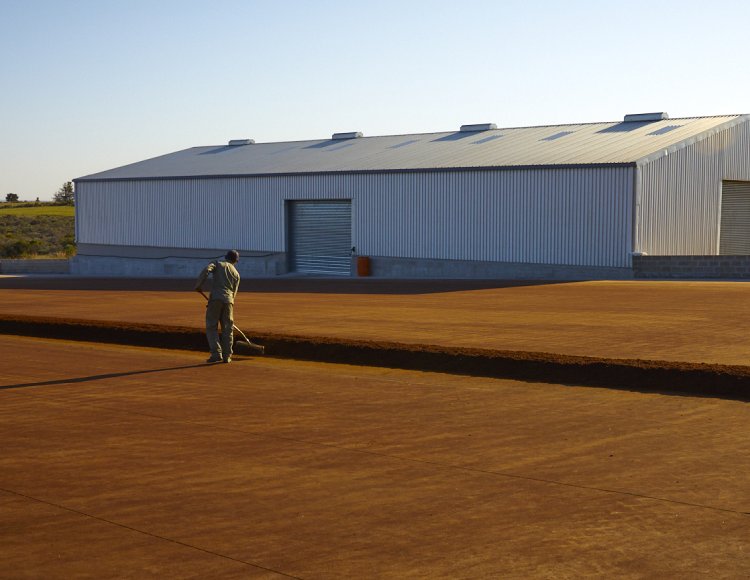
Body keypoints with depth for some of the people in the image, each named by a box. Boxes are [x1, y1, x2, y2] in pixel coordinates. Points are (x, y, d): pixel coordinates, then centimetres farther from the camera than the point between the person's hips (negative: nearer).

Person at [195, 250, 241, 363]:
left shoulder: (217, 263, 12)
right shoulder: (236, 274, 20)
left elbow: (206, 270, -10)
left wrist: (198, 285, -9)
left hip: (215, 298, -3)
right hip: (228, 301, 3)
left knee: (211, 327, 1)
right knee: (228, 329, 11)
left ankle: (216, 354, -10)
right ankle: (227, 355, 9)